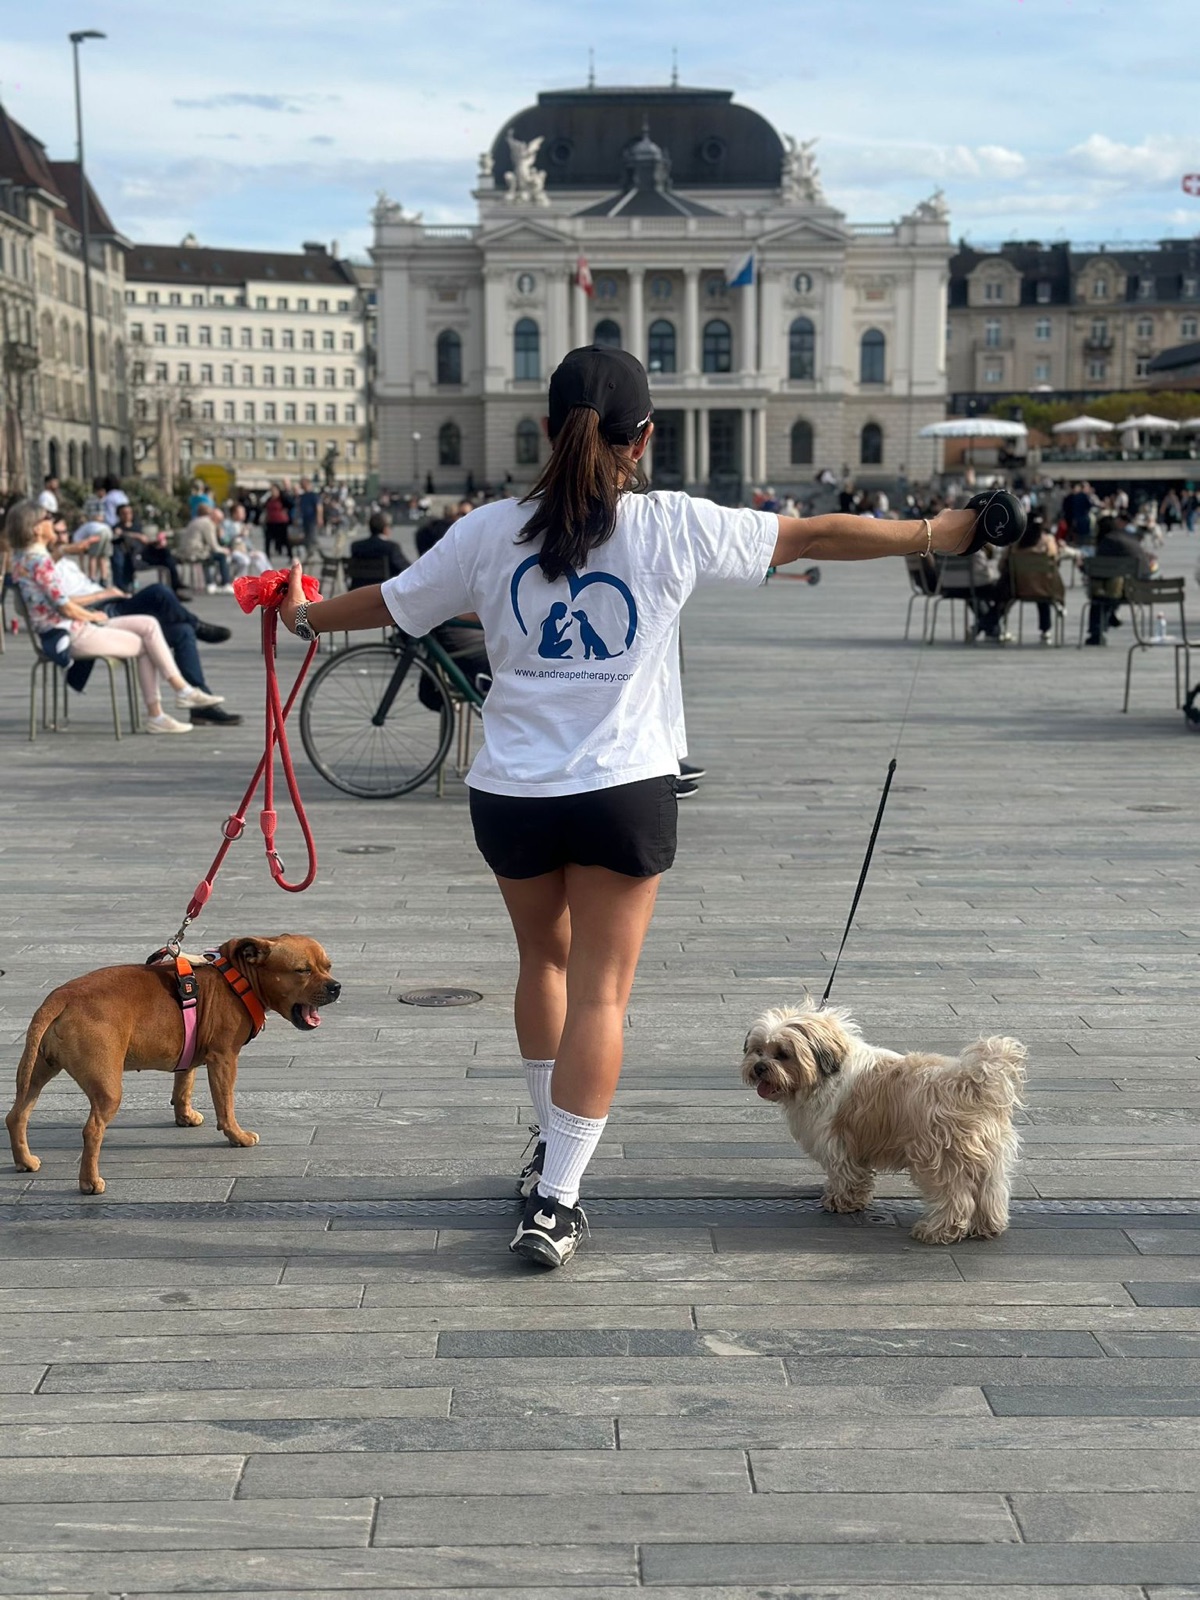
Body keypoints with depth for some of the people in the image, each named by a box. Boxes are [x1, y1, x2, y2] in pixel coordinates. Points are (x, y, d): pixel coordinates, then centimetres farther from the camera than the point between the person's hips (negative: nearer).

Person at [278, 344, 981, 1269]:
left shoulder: (492, 532, -2)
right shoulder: (673, 529, -6)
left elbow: (389, 603, 10)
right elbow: (813, 536, 2)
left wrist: (305, 616, 31)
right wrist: (929, 535, 16)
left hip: (512, 795, 3)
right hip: (625, 791, -3)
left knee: (545, 959, 24)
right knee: (600, 989, 3)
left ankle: (551, 1149, 37)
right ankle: (556, 1200, 0)